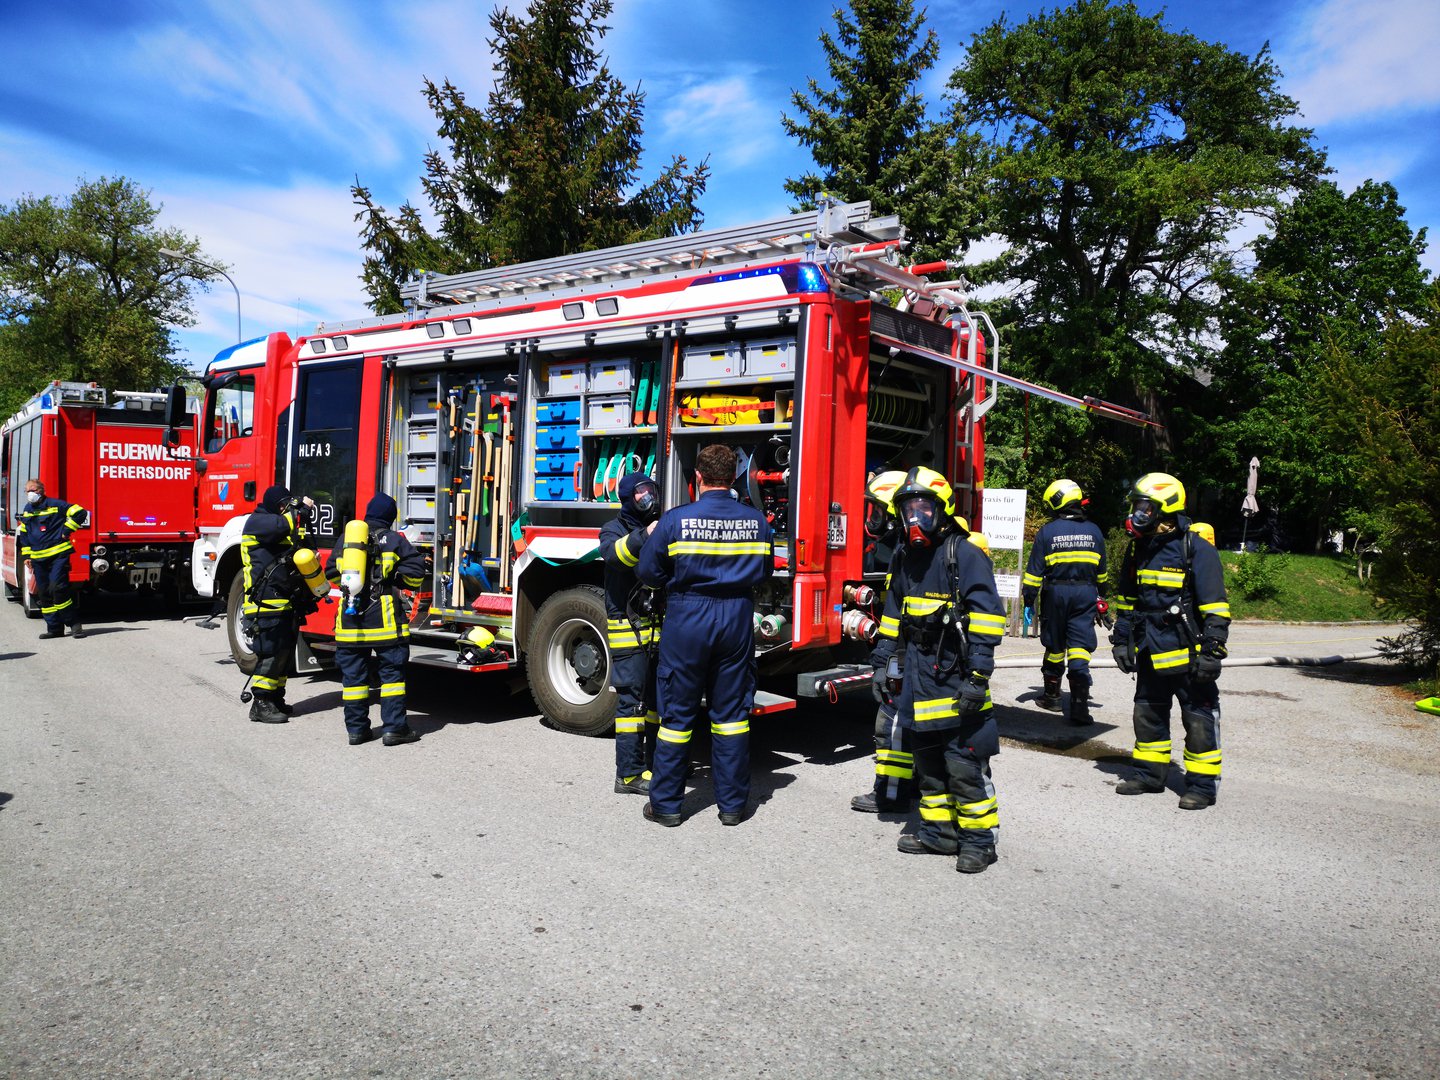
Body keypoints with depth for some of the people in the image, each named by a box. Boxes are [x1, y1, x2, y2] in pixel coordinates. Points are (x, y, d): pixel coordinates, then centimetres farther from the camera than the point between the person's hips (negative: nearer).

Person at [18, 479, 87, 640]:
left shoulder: (55, 505, -4)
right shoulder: (27, 510, 16)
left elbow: (79, 512, -9)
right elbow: (23, 534, 23)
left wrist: (66, 531, -7)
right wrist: (26, 556, 16)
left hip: (58, 555, -7)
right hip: (38, 558, 7)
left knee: (57, 587, -18)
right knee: (44, 594, 5)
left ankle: (74, 623, -9)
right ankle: (54, 628, 11)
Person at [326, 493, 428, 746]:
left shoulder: (345, 538, 10)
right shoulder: (395, 540, -2)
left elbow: (332, 573, 18)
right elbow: (415, 574, -5)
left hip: (349, 617, 4)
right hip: (384, 617, -4)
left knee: (353, 673, 10)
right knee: (392, 670, 3)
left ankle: (356, 728, 14)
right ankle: (393, 727, 1)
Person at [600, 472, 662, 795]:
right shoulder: (615, 529, -2)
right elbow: (614, 553, -26)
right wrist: (644, 536, -41)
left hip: (661, 627, 6)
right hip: (629, 626, -6)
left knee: (659, 696, 13)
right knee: (631, 698, -6)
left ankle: (656, 764, 24)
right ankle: (629, 774, -1)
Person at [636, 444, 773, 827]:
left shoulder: (675, 520, -11)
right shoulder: (757, 521, -2)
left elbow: (648, 572, -4)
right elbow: (765, 570, 11)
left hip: (687, 619, -2)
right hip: (737, 619, 3)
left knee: (677, 712, 8)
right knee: (732, 713, 11)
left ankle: (666, 803, 17)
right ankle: (732, 803, 18)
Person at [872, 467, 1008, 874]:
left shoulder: (965, 554, -10)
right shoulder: (905, 558, 13)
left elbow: (986, 615, -15)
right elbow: (893, 615, 21)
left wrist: (978, 675, -20)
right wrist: (884, 661, 17)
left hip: (954, 673, -8)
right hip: (918, 673, 8)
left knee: (964, 762, -4)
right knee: (927, 758, 14)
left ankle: (978, 839, 9)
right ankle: (938, 832, 26)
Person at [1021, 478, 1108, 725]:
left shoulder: (1047, 531, -6)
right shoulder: (1093, 531, 5)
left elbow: (1035, 570, -6)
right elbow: (1101, 571, 14)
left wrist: (1029, 599, 1)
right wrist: (1098, 594, 28)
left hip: (1056, 593, -1)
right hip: (1085, 593, 1)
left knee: (1055, 646, 14)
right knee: (1080, 649, -2)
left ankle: (1052, 694, 29)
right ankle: (1080, 705, -9)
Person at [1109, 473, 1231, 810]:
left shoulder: (1196, 548, -13)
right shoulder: (1138, 548, 9)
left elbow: (1215, 607, -14)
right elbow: (1125, 599, 17)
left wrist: (1212, 650, -17)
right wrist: (1121, 640, 14)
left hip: (1187, 653, -7)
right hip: (1150, 653, 7)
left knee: (1199, 720, 2)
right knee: (1147, 715, 16)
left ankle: (1203, 784, 12)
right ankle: (1149, 774, 29)